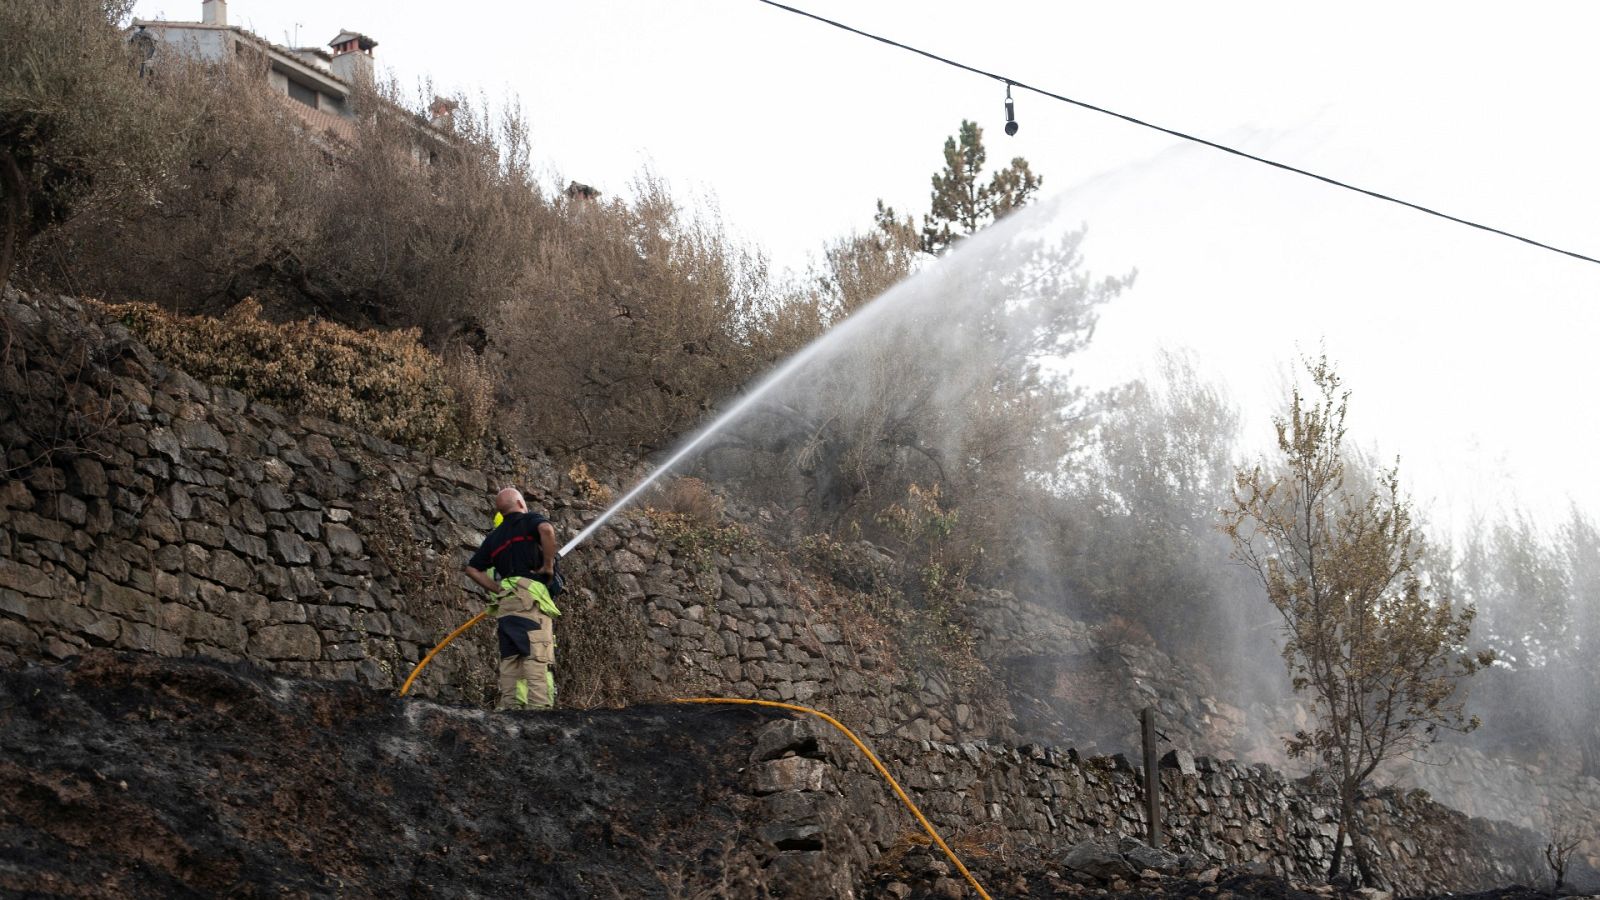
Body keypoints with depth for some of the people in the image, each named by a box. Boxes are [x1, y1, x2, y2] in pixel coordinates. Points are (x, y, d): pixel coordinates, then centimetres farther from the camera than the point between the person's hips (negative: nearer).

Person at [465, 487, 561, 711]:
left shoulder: (494, 536, 24)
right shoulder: (530, 520, 7)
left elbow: (472, 569, 22)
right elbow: (546, 529, -17)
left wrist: (498, 589, 18)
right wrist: (548, 564, -8)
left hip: (505, 604, 7)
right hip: (530, 596, -6)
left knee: (510, 660, 4)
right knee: (538, 657, -16)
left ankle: (509, 709, -4)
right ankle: (539, 709, -28)